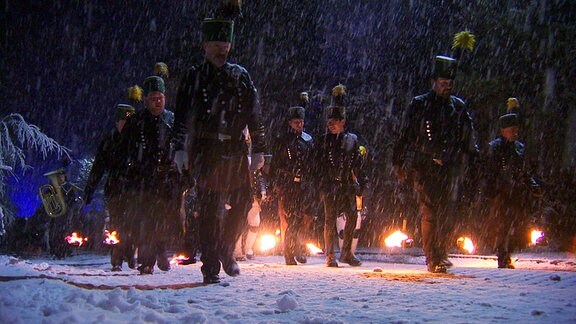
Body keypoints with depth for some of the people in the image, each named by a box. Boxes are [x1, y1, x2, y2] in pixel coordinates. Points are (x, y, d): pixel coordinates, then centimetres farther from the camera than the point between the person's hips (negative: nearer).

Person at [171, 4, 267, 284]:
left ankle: (226, 251, 24)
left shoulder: (240, 76, 11)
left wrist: (258, 150, 6)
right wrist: (180, 149, -11)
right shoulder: (194, 77, 4)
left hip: (235, 151, 3)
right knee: (209, 209, -4)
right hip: (205, 151, -3)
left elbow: (254, 115, 11)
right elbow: (182, 116, -2)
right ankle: (210, 268, 0)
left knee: (242, 203, 3)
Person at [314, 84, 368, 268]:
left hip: (348, 185, 2)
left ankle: (346, 253, 13)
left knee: (352, 217, 0)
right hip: (330, 185, -2)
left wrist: (361, 184, 8)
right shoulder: (324, 141, 5)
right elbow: (318, 165, 6)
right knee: (330, 220, -3)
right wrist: (319, 184, -1)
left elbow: (358, 164, 11)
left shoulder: (352, 139, 7)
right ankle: (330, 256, 3)